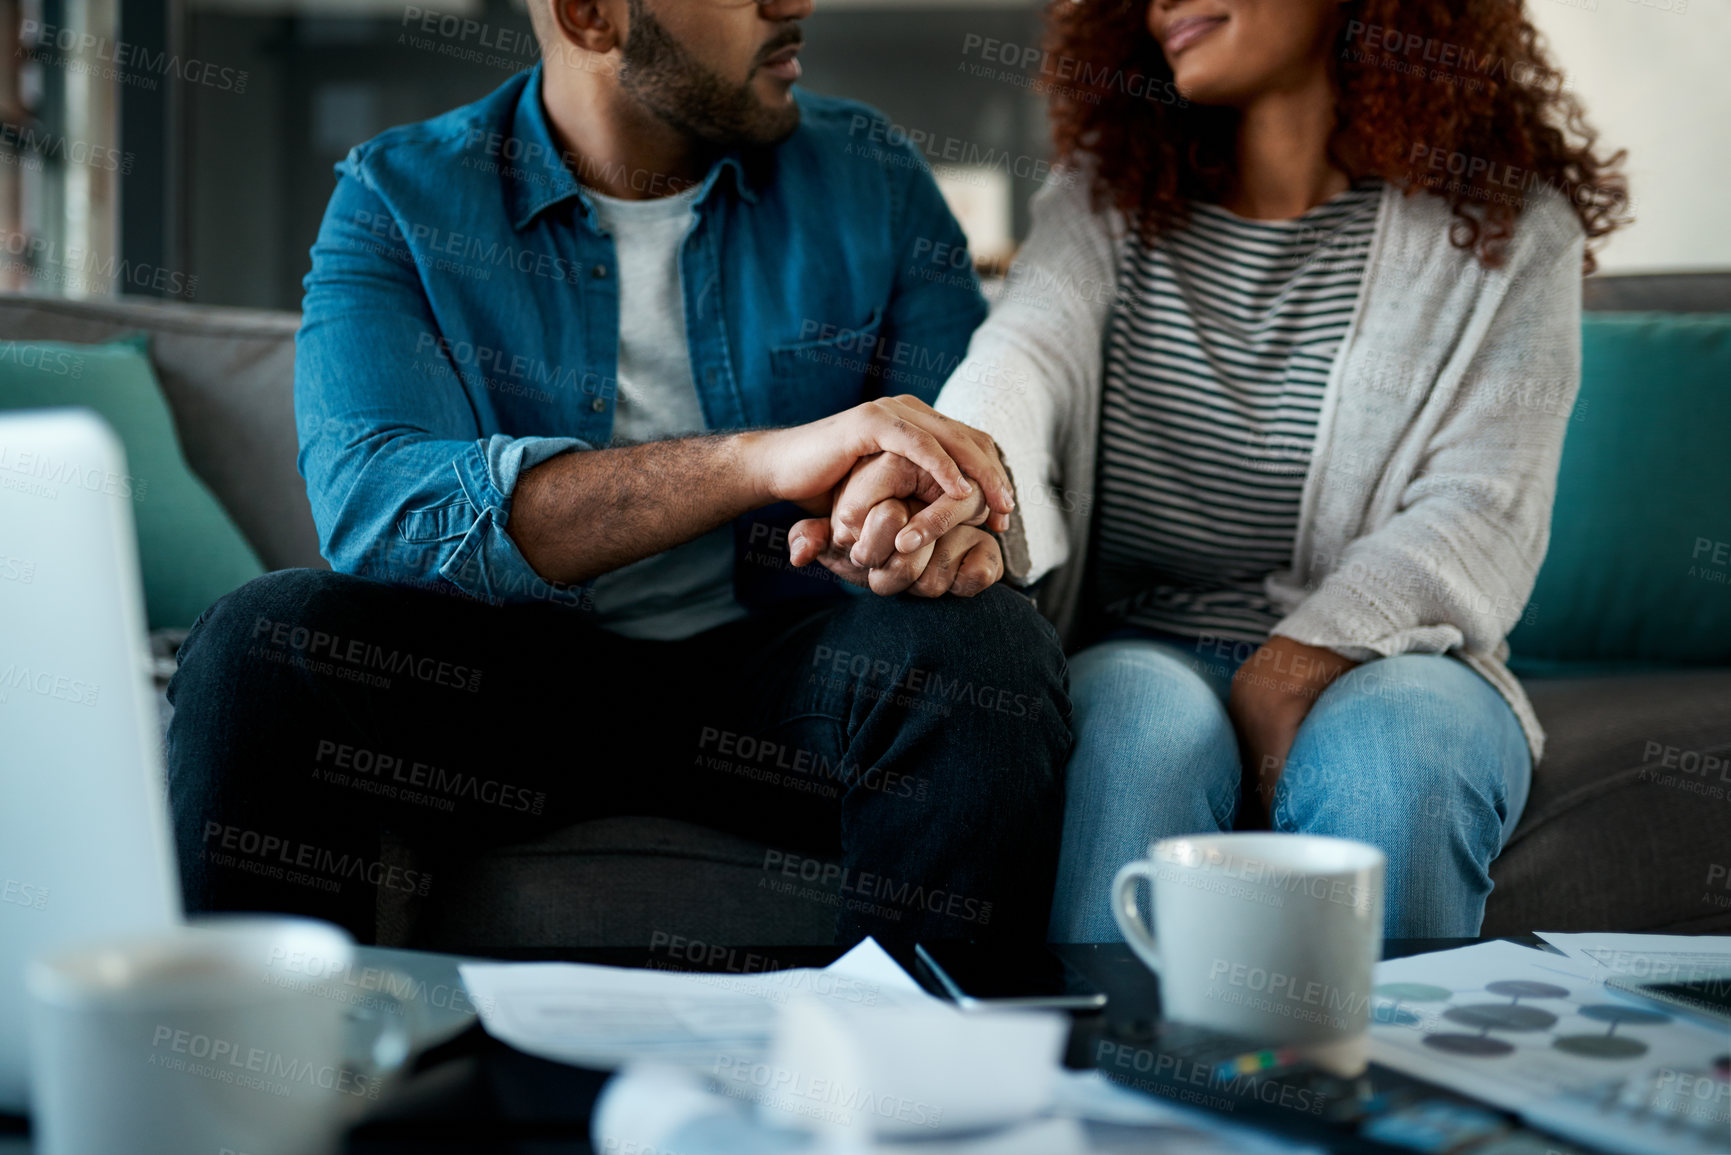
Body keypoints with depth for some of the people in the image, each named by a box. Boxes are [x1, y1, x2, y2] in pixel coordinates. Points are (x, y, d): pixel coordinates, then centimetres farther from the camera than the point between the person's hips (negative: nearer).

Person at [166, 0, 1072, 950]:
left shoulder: (864, 178, 6)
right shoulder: (399, 201, -3)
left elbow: (980, 452, 1)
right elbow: (370, 507, -21)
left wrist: (954, 525, -28)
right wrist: (764, 460, -32)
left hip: (783, 687, 1)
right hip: (500, 678, -1)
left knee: (986, 644, -29)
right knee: (263, 639, -27)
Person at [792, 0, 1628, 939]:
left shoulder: (1507, 226, 4)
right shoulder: (1101, 208, 9)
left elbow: (1480, 517, -6)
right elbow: (1021, 361, -13)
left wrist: (1290, 675, -22)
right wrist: (958, 485, -38)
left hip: (1383, 657, 0)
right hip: (1140, 656, 1)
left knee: (1392, 756, -34)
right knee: (1147, 721, -33)